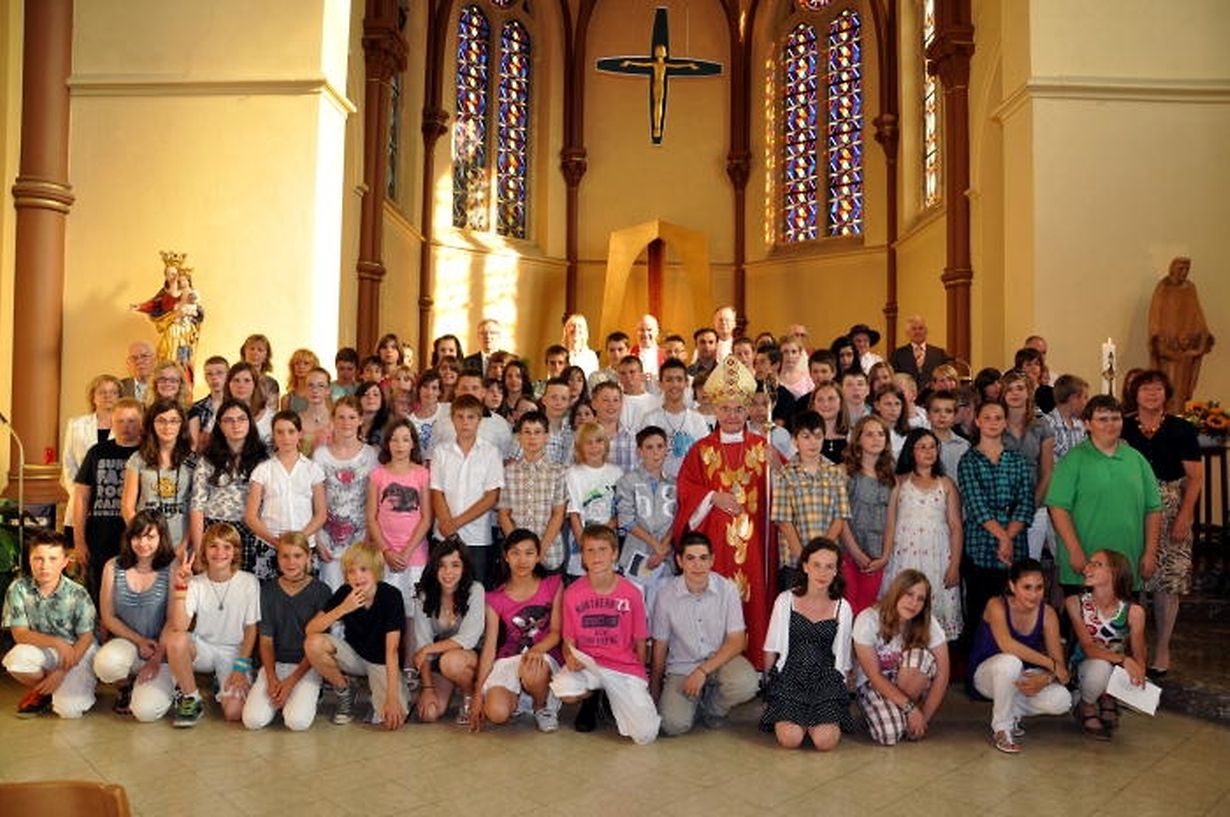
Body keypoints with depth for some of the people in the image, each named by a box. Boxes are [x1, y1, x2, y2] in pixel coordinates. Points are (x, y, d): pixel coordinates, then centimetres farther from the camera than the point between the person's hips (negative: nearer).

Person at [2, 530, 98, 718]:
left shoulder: (78, 594, -15)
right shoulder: (18, 589, -12)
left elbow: (86, 638, -10)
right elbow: (19, 634, -13)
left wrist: (62, 672, -19)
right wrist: (56, 642, -27)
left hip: (77, 652, -2)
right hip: (40, 650, 2)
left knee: (69, 710, -21)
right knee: (16, 659, -32)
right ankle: (42, 691, 0)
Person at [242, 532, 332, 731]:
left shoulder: (321, 591, -5)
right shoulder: (267, 590, 4)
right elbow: (266, 640, 2)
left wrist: (292, 681, -13)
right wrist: (272, 679, -12)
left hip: (306, 666, -3)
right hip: (274, 664, 3)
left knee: (297, 721, -24)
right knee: (253, 720, -18)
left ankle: (307, 696, 8)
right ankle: (279, 696, 11)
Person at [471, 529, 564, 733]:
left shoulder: (553, 585, 2)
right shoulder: (495, 599, 4)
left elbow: (556, 632, -1)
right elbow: (489, 646, 2)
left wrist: (536, 650, -23)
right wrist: (478, 693, -3)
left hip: (544, 656, -1)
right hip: (507, 660, 2)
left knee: (533, 673, -38)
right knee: (496, 713, -26)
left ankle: (544, 706, -1)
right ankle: (518, 699, 13)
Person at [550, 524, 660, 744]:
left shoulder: (631, 593, -4)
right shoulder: (572, 593, -2)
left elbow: (640, 642, 4)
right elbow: (568, 639, 4)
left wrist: (641, 679, 2)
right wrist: (570, 657, -17)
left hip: (625, 666, 0)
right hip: (586, 664, 1)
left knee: (646, 735, -16)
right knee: (563, 690, -34)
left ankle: (617, 700, 18)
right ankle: (591, 697, 6)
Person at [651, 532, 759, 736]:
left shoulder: (727, 589, -9)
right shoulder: (666, 594, -9)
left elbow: (737, 641, -9)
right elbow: (660, 645, 2)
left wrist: (703, 671, -19)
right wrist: (654, 692, 7)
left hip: (720, 660, 1)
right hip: (681, 668, -1)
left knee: (746, 684, -31)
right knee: (673, 724, -24)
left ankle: (710, 708, 3)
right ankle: (695, 700, 14)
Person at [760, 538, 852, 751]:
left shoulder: (843, 608, 3)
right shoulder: (786, 600, -1)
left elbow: (842, 659, 11)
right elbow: (771, 649, 5)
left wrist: (839, 688, 5)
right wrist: (769, 686, 5)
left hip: (825, 680, 1)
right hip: (789, 676, -1)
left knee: (824, 741, -21)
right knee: (790, 739, -22)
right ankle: (784, 716, 13)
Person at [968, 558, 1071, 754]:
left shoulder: (1047, 613, -9)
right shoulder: (997, 605, -20)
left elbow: (1058, 660, -12)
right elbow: (1006, 644, -37)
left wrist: (1046, 678, -34)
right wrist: (1050, 663, -33)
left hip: (1023, 679, 4)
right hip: (986, 673, -4)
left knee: (1062, 701, -23)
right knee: (1010, 662, -38)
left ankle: (1012, 710, 7)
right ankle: (1001, 726, -16)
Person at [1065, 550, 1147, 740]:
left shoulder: (1133, 611, -15)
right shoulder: (1075, 603, -17)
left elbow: (1139, 655, -11)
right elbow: (1087, 647, -22)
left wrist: (1139, 673, -33)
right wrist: (1123, 659, -37)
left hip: (1118, 669, 2)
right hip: (1085, 667, -2)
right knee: (1100, 666, -36)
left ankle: (1109, 700, 8)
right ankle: (1086, 706, -1)